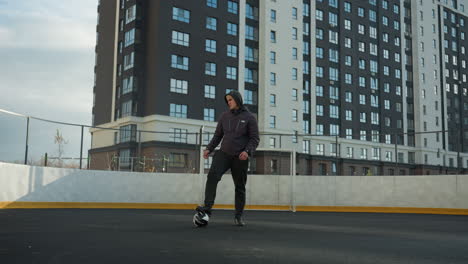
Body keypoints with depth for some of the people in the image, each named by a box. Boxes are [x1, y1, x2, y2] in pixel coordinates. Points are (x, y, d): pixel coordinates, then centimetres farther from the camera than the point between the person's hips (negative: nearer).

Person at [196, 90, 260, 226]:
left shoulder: (249, 117, -1)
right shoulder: (225, 116, 8)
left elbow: (255, 139, -4)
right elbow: (217, 135, 15)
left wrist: (247, 151, -21)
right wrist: (209, 149, 2)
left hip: (240, 157, -2)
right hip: (224, 154, 2)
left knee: (240, 187, 7)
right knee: (212, 175, -25)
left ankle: (238, 216, 19)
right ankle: (207, 206, -30)